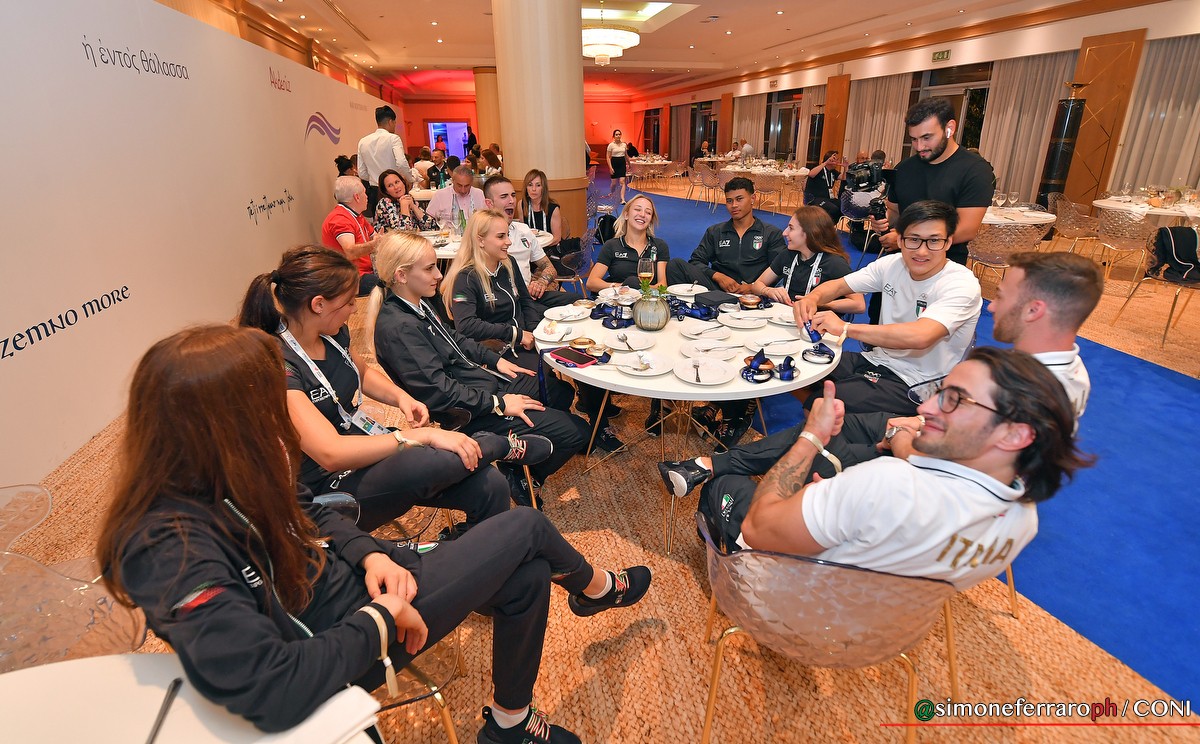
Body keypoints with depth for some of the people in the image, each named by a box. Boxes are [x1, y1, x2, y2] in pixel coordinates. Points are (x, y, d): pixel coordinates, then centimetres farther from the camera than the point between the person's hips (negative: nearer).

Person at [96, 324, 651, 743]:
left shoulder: (215, 479, -8)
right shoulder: (172, 550, -34)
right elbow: (275, 692, -37)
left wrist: (370, 553, -7)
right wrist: (381, 618, -23)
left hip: (347, 578, 8)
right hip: (335, 638, -7)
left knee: (528, 576, 5)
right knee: (524, 527, -6)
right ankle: (595, 587, 31)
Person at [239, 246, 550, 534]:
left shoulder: (333, 333, 1)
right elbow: (331, 453, -30)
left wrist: (401, 396, 2)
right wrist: (424, 436, -29)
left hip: (370, 445, 8)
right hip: (332, 489, -7)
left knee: (490, 486, -13)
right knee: (428, 461, -38)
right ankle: (506, 446, -5)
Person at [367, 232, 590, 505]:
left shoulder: (418, 302, 4)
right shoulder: (396, 327, -26)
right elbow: (438, 392, -28)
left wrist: (495, 359, 9)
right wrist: (498, 404, -22)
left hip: (483, 380, 10)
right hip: (466, 413, -10)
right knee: (575, 431, -9)